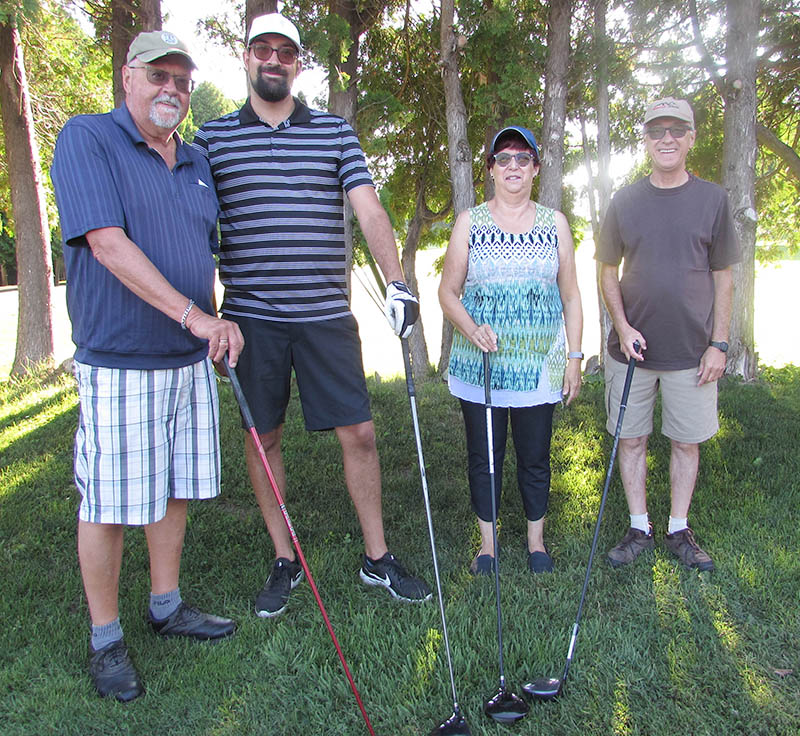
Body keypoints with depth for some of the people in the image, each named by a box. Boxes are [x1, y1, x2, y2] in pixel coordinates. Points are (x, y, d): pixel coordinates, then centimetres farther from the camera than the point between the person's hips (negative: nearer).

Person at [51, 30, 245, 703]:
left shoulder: (197, 162, 15)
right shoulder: (87, 139, -6)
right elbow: (109, 245, -18)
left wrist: (221, 325, 8)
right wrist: (193, 315, -21)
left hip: (189, 360, 7)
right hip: (118, 363, -6)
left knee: (175, 489, 15)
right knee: (109, 504, 2)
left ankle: (167, 606, 33)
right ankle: (106, 638, 20)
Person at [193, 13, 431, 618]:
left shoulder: (336, 132, 9)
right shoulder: (212, 137, 8)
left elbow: (369, 211, -1)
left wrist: (397, 282, -14)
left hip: (326, 315, 0)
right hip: (251, 316, 0)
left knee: (359, 433, 2)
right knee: (263, 438, 7)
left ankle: (378, 558, 19)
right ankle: (284, 562, 25)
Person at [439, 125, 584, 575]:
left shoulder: (555, 223, 8)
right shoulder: (470, 222, 5)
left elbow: (571, 296, 10)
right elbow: (448, 292, 3)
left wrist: (574, 356, 3)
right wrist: (472, 330, -14)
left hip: (539, 365, 1)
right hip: (479, 364, 0)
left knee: (535, 457, 8)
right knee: (484, 456, 8)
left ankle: (537, 539, 29)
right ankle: (488, 542, 25)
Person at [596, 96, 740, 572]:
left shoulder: (712, 199, 2)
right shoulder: (625, 201, 4)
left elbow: (723, 278, 4)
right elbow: (608, 273, 7)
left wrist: (719, 344, -2)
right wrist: (623, 327, -7)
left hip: (692, 351, 0)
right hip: (633, 348, 1)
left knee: (687, 441, 8)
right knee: (632, 438, 7)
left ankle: (679, 530, 25)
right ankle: (640, 529, 22)